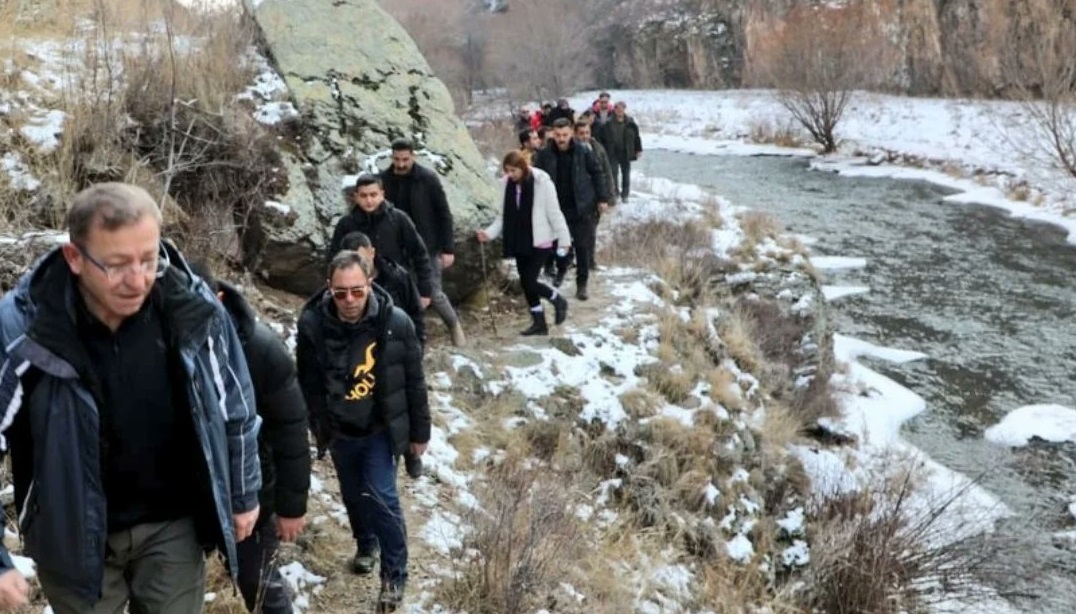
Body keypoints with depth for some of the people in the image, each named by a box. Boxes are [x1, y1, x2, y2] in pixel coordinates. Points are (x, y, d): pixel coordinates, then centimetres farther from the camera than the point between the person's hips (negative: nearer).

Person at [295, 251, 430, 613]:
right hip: (338, 432, 2)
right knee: (353, 496, 20)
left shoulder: (396, 323, -21)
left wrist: (419, 432, -2)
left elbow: (414, 382, -8)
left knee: (381, 498, -7)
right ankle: (366, 545, 48)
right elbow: (307, 384, -2)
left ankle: (394, 574, 12)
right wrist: (318, 428, 7)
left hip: (380, 430, -2)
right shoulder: (312, 324, -18)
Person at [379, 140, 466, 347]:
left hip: (427, 247, -3)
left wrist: (447, 249, -9)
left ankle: (454, 325, 24)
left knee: (434, 293, -1)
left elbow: (444, 214, -6)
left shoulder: (428, 179, -10)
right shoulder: (384, 180, -2)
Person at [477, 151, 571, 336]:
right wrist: (490, 233, -6)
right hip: (519, 243, 6)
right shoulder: (509, 184, 2)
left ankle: (558, 300, 18)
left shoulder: (542, 183, -14)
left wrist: (564, 239, -10)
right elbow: (504, 215, 8)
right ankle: (539, 322, 23)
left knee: (529, 281, -10)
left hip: (539, 242, -6)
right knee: (526, 283, 9)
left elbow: (554, 213, -10)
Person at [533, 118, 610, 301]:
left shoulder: (584, 151, -9)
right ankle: (561, 269, 44)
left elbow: (597, 174, 0)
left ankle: (582, 284, 12)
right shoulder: (545, 154, -8)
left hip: (582, 207, -1)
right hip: (557, 208, 2)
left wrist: (602, 198, -1)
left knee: (583, 246, 0)